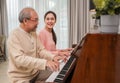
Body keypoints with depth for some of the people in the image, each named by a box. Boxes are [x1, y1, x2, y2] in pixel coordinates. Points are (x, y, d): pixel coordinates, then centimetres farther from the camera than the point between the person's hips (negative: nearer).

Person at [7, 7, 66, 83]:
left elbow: (41, 50, 6)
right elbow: (19, 59, -31)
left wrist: (53, 57, -15)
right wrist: (45, 62, -40)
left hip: (35, 72, 7)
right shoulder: (14, 36, -19)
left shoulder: (33, 33, 7)